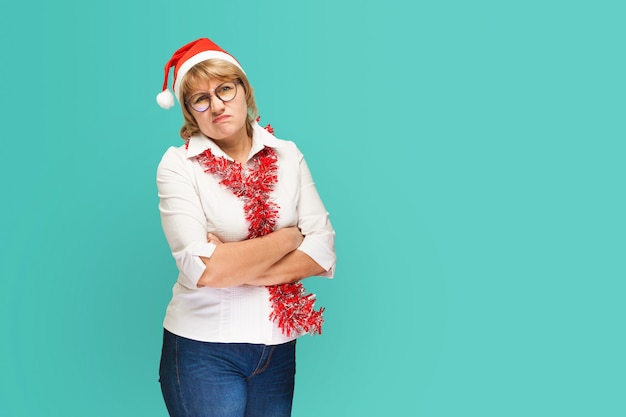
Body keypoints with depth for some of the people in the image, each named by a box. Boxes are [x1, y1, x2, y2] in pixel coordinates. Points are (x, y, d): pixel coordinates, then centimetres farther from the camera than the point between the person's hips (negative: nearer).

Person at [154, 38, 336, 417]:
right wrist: (288, 237, -11)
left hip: (278, 347, 3)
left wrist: (236, 270, -16)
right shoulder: (178, 165, -7)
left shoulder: (287, 155, 2)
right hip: (204, 347, -3)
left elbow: (323, 251, -6)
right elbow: (200, 268, -19)